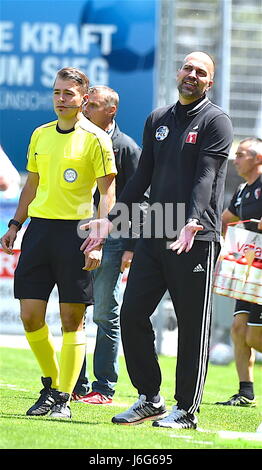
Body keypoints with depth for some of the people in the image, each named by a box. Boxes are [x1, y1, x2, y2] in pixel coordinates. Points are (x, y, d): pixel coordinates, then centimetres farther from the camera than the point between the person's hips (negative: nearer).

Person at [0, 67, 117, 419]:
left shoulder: (95, 139, -4)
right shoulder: (40, 135, 13)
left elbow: (107, 194, -7)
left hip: (76, 230, -5)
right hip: (39, 228, 5)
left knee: (71, 320, -3)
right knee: (30, 316, 2)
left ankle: (63, 397, 3)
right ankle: (51, 384, 20)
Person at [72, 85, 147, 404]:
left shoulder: (126, 148, -1)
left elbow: (137, 201, -4)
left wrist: (130, 247, -11)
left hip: (110, 240, -5)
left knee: (106, 315, -3)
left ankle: (104, 387, 1)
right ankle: (76, 385, 9)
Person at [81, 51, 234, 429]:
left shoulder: (216, 122, -3)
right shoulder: (157, 120, 16)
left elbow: (205, 178, -15)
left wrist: (192, 224, -28)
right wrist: (111, 220, 14)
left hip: (197, 239, -6)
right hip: (154, 236, 6)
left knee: (193, 325, -2)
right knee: (132, 313, 2)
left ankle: (187, 410, 5)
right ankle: (150, 400, 13)